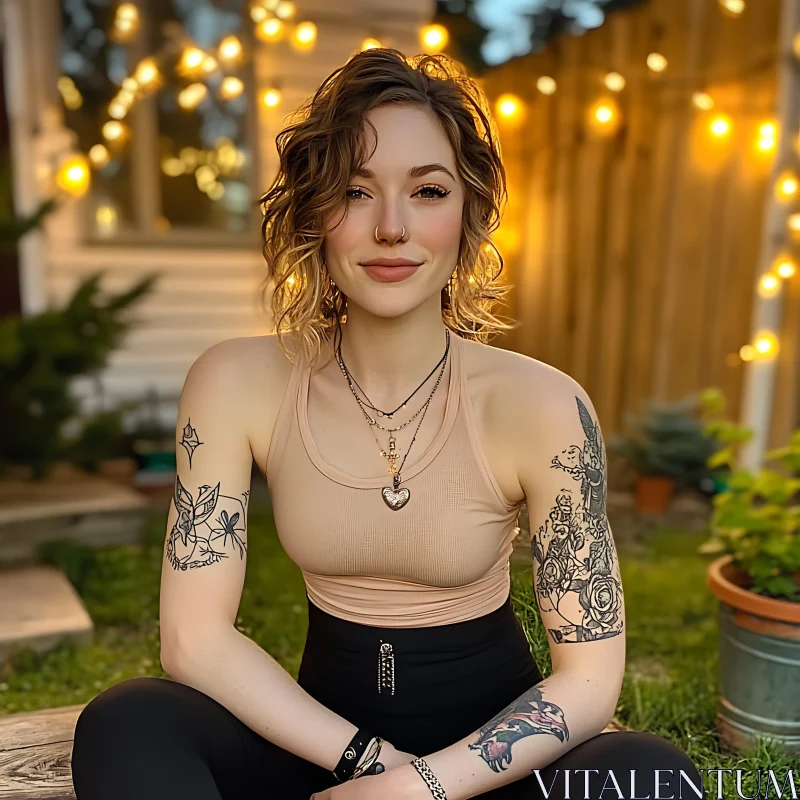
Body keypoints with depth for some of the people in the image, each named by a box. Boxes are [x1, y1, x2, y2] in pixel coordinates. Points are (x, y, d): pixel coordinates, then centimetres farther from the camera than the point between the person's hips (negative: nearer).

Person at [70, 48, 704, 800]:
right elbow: (194, 638, -12)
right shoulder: (237, 384, -13)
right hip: (319, 733, 1)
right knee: (124, 725, -25)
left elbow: (589, 675, -13)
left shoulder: (541, 406, -18)